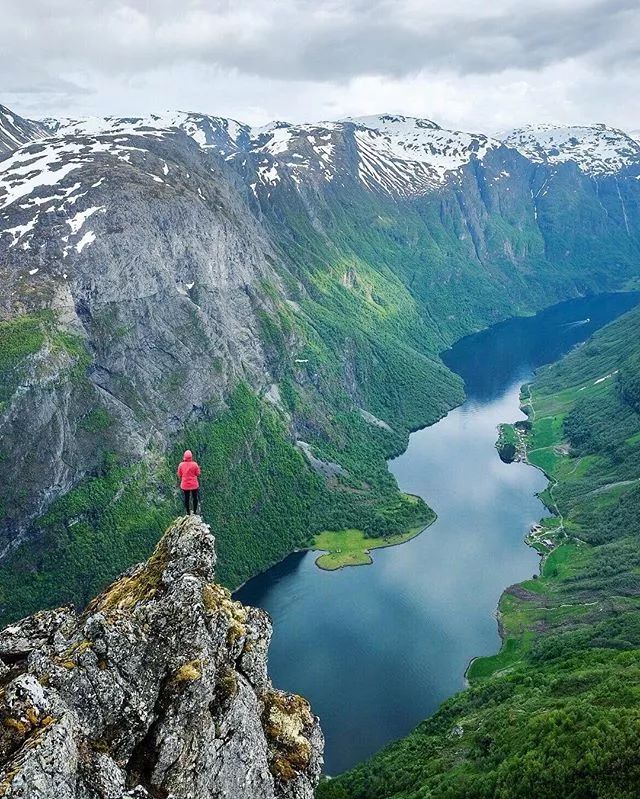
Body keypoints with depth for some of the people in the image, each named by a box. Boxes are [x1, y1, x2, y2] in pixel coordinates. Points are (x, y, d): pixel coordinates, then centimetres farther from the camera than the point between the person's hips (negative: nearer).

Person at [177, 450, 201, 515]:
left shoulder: (181, 465, -10)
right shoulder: (194, 464, -15)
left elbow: (179, 475, -2)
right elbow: (198, 474, -8)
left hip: (185, 485, 1)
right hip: (194, 485, -1)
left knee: (186, 498, 15)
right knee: (195, 498, 17)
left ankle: (188, 512, 24)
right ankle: (195, 511, 25)